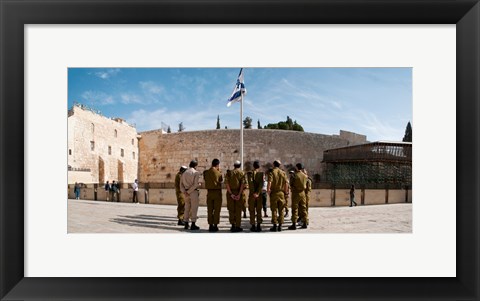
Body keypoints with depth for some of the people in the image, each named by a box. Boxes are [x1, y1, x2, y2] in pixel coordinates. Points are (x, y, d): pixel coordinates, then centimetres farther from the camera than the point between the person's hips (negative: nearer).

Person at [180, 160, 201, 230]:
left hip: (186, 193, 6)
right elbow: (195, 184, -17)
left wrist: (185, 192, -6)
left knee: (187, 208, 12)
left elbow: (181, 184, 5)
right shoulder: (196, 173, -6)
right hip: (194, 192, -6)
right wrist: (188, 192, -13)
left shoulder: (184, 173, 13)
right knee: (194, 209, -1)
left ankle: (186, 224, 15)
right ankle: (193, 225, 0)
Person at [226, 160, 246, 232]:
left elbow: (227, 183, -6)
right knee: (238, 210, 4)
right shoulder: (242, 173, 1)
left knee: (231, 210, 9)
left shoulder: (229, 173, 6)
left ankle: (233, 225, 8)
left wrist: (231, 194, -9)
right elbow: (242, 184, -10)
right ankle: (237, 226, 7)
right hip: (239, 193, -1)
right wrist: (239, 194, -13)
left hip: (231, 193, 1)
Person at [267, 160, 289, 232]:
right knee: (281, 210, 8)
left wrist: (268, 190, -9)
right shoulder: (283, 173, 6)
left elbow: (269, 182, -17)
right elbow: (286, 183, 2)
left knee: (274, 210, 3)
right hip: (281, 193, 3)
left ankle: (275, 225, 4)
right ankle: (280, 226, 10)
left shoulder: (272, 172, -5)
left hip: (274, 193, -3)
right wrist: (285, 192, 9)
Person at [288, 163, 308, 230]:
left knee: (295, 209, -1)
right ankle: (305, 223, 15)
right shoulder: (305, 176, 3)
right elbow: (305, 185, 7)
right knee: (303, 208, 11)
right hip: (302, 193, 5)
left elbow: (291, 184, -5)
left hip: (295, 193, -5)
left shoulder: (294, 175, -12)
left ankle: (294, 224, -1)